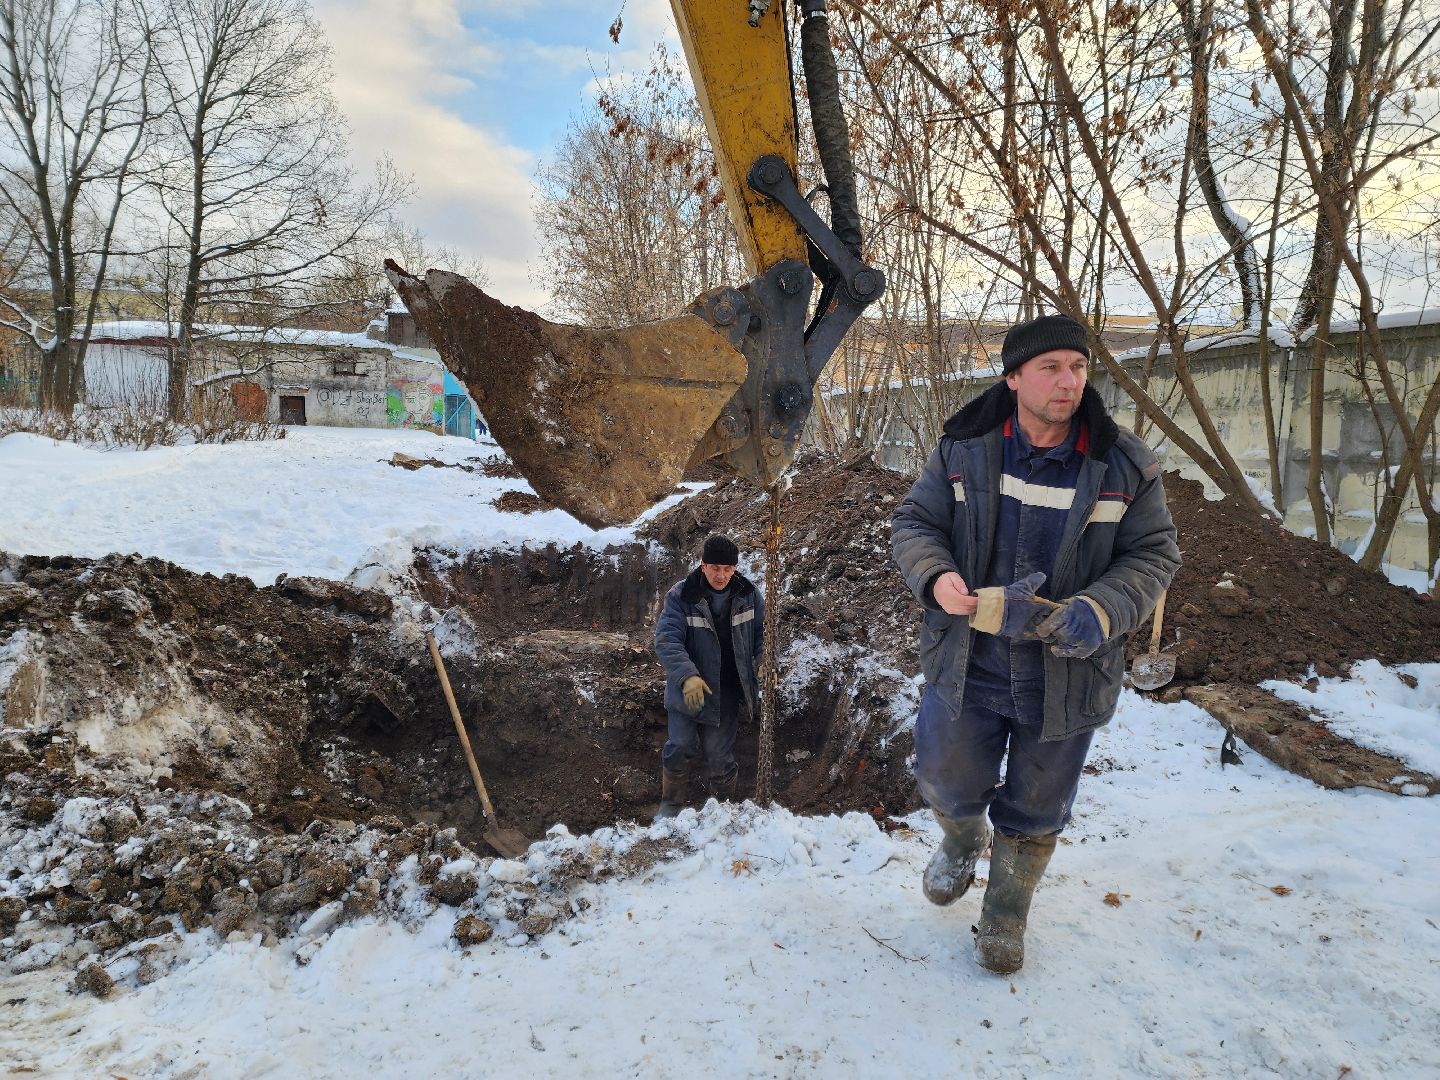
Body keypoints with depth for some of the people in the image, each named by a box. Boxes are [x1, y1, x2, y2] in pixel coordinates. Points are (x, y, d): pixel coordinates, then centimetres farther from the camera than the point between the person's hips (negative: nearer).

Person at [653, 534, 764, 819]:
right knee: (681, 747, -6)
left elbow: (762, 631, 11)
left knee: (719, 755, 7)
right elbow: (666, 640, -23)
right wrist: (687, 676, -37)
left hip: (727, 691, 2)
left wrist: (762, 664, -3)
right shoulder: (681, 595, -15)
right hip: (687, 688, -2)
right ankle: (671, 804, 18)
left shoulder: (748, 593, -4)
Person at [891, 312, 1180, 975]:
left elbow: (1154, 553, -3)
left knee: (1035, 813, 17)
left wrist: (1100, 609, -23)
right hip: (967, 667, 0)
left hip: (1064, 678, 0)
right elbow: (912, 524, -2)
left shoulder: (1124, 464, -8)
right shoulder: (964, 449, -7)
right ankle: (962, 840, 54)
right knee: (947, 785, 16)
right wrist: (936, 576, -24)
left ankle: (1006, 916, 43)